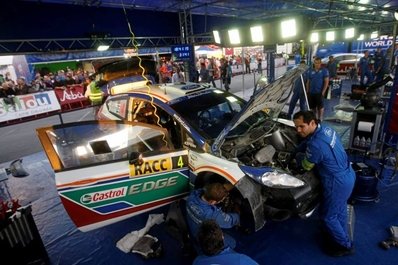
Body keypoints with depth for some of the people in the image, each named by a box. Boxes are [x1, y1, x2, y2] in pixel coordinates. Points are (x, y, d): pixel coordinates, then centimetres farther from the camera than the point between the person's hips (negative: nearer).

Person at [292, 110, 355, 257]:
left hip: (338, 183, -9)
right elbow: (307, 142, 17)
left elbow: (306, 166, -13)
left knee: (328, 216, 12)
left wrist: (298, 156, 4)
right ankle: (342, 236, 49)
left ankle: (345, 246, 31)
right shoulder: (326, 129, -2)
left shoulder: (316, 145, -31)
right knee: (340, 210, 28)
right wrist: (298, 149, 10)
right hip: (348, 175, 9)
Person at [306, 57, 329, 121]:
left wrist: (323, 92, -13)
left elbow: (326, 81, -5)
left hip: (319, 92, -4)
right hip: (311, 92, 4)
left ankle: (320, 119, 9)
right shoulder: (311, 71, 10)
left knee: (320, 106, 0)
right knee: (312, 107, 10)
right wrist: (307, 91, 6)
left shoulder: (324, 71, -1)